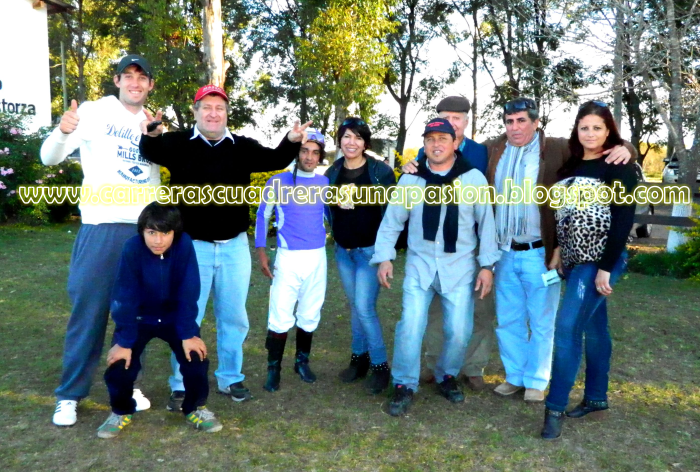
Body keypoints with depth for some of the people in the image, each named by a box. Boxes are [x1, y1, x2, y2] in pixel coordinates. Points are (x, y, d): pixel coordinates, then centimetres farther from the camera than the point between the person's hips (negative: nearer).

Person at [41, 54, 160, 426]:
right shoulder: (94, 112, -1)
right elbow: (50, 157, -5)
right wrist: (63, 131, -27)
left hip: (144, 231, 5)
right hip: (101, 227, -4)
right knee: (88, 313, 1)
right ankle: (69, 395, 15)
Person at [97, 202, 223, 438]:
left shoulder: (184, 245, -25)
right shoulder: (132, 248, -27)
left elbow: (189, 293, -21)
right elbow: (125, 297, -23)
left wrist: (188, 334, -21)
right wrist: (124, 342, -23)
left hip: (175, 317, 1)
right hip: (139, 318, 0)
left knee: (196, 357, -15)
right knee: (120, 364, -14)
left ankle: (195, 408, 13)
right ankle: (121, 412, 17)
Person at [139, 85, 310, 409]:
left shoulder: (243, 147, 3)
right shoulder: (179, 143, -3)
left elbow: (274, 160, -6)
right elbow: (152, 152, -18)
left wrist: (291, 142, -27)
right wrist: (151, 135, -42)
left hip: (234, 246, 3)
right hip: (192, 245, -2)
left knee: (233, 317, 13)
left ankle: (230, 379, 29)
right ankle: (181, 386, 20)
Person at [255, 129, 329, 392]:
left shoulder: (325, 183, 5)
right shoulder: (278, 182, -2)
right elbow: (262, 216, 6)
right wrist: (261, 252, 1)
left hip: (317, 258, 3)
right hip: (288, 258, -3)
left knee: (309, 315, 12)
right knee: (280, 316, -4)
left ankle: (302, 361, 30)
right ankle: (273, 368, 12)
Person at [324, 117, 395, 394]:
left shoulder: (380, 171, -8)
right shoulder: (333, 173, 4)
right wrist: (334, 236, 9)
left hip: (371, 249, -5)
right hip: (343, 251, 5)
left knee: (364, 308, -8)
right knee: (354, 306, 14)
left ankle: (380, 366, 7)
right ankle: (359, 358, 28)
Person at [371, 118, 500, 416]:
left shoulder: (474, 178, -2)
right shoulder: (410, 180, 0)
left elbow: (486, 223, 2)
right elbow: (392, 221, 5)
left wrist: (487, 265, 0)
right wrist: (384, 257, -2)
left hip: (460, 267, 0)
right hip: (420, 265, 0)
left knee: (459, 331, 2)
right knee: (410, 326, -6)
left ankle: (447, 377, 30)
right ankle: (404, 386, 13)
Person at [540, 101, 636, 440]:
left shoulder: (618, 166, -8)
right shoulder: (571, 166, 12)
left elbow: (624, 218, -14)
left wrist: (606, 268, -19)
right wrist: (558, 251, 11)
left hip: (600, 261, -7)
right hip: (575, 260, 7)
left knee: (567, 327, -13)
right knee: (593, 328, 14)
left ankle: (555, 407, -5)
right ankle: (596, 397, 25)